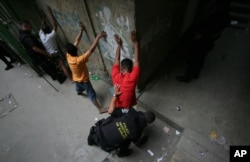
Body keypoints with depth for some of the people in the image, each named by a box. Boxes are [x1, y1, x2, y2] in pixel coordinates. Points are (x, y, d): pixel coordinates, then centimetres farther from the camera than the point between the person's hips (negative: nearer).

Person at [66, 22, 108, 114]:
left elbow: (77, 41, -13)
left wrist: (82, 30, -13)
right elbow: (91, 50, -46)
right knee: (92, 94, 5)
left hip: (76, 78, 7)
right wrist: (98, 37, -45)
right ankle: (100, 109, 19)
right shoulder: (79, 60, -40)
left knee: (78, 87, 39)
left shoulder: (68, 55, -17)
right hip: (83, 80, -7)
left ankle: (79, 92, 73)